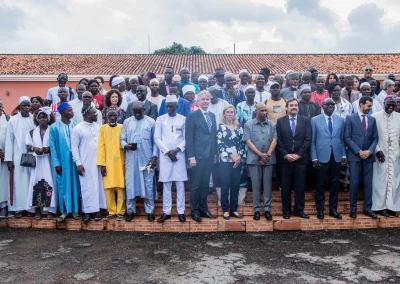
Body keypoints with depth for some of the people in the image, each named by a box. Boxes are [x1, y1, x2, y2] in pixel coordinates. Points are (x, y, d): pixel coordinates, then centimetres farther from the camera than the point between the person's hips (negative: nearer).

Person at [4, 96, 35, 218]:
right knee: (19, 182, 2)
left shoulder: (35, 119, 3)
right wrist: (9, 159, -5)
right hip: (18, 156, -1)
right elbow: (9, 140, -1)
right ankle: (18, 208, 7)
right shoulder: (13, 120, 1)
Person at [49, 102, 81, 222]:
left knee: (75, 184, 7)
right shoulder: (54, 127, -2)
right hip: (62, 161, -1)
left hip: (74, 160, 2)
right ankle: (64, 211, 16)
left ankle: (75, 210, 17)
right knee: (63, 185, 5)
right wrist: (56, 163, -7)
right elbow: (53, 146, -2)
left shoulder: (76, 126, 3)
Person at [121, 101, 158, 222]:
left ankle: (149, 211, 11)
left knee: (148, 184, 2)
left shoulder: (151, 122, 2)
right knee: (130, 184, 4)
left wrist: (154, 156, -6)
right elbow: (122, 139, 8)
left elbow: (155, 141, 3)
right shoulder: (127, 122, 8)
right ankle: (130, 210, 15)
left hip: (147, 158, -1)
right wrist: (126, 145, -14)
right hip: (131, 159, 2)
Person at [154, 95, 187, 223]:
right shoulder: (160, 119, 7)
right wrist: (167, 151, -7)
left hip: (179, 155, 0)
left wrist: (177, 150, -10)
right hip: (165, 155, 1)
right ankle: (166, 212, 9)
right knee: (166, 184, 3)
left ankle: (181, 211, 7)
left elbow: (186, 138, 3)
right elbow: (157, 138, 3)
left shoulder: (183, 119, 5)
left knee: (180, 184, 1)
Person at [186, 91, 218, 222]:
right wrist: (191, 157, -13)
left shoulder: (212, 115, 13)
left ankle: (203, 209, 23)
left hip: (210, 156, 5)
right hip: (198, 156, -5)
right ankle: (194, 211, 14)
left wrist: (215, 154, 11)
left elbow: (214, 136, 15)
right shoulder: (192, 116, -5)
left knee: (205, 184, 12)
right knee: (196, 184, 2)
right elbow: (189, 138, -9)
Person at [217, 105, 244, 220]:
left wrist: (239, 156, -8)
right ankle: (225, 210, 9)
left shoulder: (239, 127, 10)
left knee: (236, 185, 6)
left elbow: (242, 143, 7)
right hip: (225, 160, -3)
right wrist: (231, 156, -13)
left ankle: (234, 209, 15)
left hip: (238, 160, 3)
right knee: (225, 186, -1)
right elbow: (220, 144, -8)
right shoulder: (221, 127, 0)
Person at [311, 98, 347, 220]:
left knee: (335, 185, 8)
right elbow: (312, 141, 0)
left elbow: (342, 139, 11)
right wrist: (314, 157, -6)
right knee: (320, 185, 4)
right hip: (322, 157, -2)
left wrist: (344, 155, 4)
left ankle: (333, 209, 19)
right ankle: (320, 210, 15)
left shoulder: (340, 120, 10)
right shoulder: (315, 120, 2)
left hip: (336, 157, 3)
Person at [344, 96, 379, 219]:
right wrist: (359, 151, -13)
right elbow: (347, 138, -7)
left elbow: (375, 138, 9)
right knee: (354, 183, 0)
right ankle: (353, 209, 11)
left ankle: (367, 208, 15)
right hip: (354, 156, -3)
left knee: (368, 183, 6)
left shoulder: (372, 119, 11)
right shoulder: (350, 118, -1)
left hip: (368, 156, 4)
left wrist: (369, 151, -8)